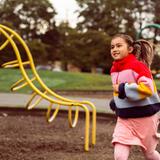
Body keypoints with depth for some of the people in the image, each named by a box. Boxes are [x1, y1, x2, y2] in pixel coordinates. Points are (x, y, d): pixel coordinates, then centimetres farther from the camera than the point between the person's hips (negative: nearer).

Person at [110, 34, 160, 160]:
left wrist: (122, 89, -24)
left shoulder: (138, 66, -17)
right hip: (124, 119, 5)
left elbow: (147, 89, -29)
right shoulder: (114, 70, 6)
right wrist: (115, 102, 4)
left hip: (145, 117, -5)